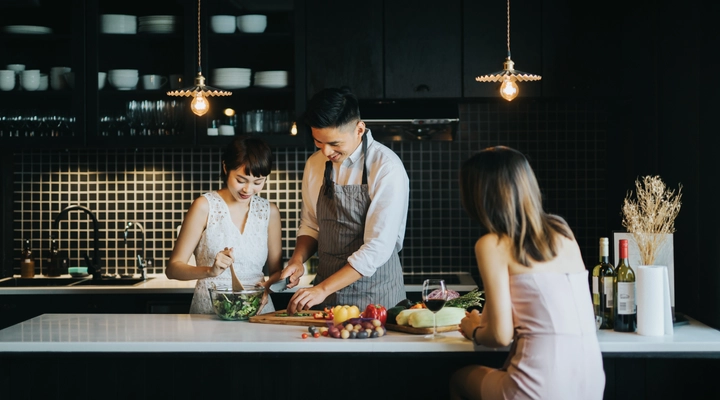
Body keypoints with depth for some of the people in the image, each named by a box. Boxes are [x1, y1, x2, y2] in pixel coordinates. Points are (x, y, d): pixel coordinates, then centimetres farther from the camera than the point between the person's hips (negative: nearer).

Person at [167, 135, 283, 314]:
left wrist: (267, 287, -7)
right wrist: (210, 271, -20)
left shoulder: (269, 211, 10)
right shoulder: (205, 206, -1)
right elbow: (173, 268, -2)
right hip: (209, 312, -3)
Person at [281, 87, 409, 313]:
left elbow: (378, 248, -19)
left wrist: (323, 289, -21)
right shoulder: (314, 165, 5)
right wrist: (297, 260, -3)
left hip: (374, 295, -4)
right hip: (325, 294, 5)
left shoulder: (386, 168, -15)